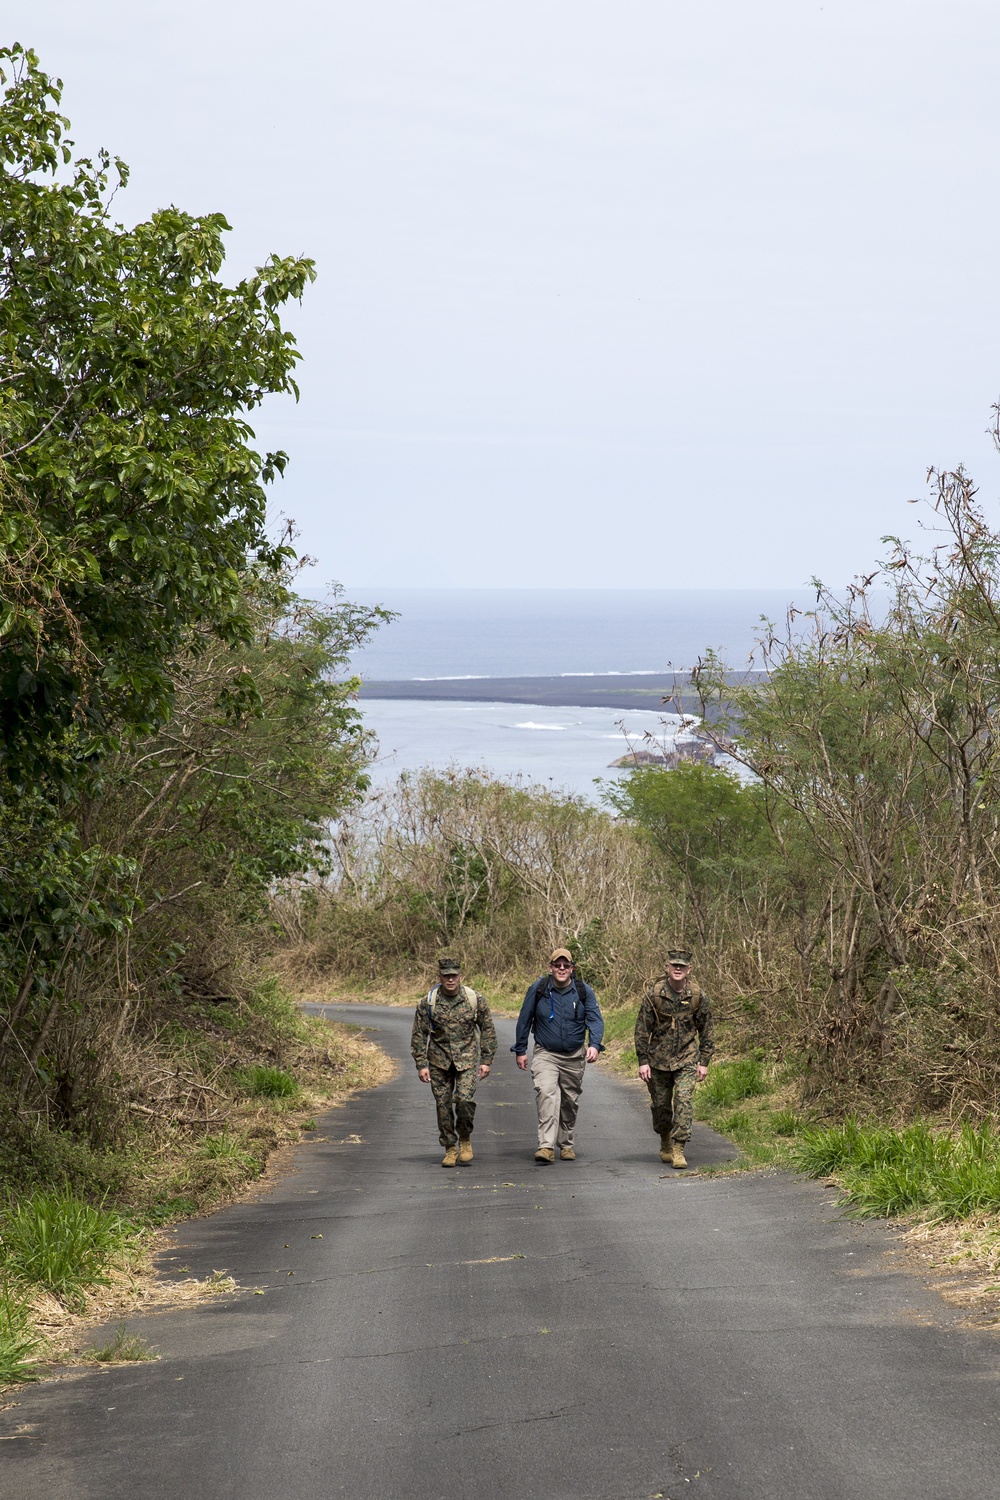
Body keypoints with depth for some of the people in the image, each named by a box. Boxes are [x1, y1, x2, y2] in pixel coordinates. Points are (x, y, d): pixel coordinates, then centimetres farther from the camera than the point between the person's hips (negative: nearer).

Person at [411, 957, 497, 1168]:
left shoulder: (474, 999, -5)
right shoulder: (428, 1002, -5)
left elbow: (488, 1029, 4)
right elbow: (419, 1035, 0)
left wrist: (486, 1061, 1)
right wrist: (421, 1065, -4)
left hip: (467, 1058, -1)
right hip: (439, 1061, 1)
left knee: (465, 1099, -17)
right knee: (443, 1105, 2)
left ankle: (465, 1139, 7)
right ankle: (450, 1149, 16)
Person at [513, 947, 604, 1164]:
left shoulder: (583, 991, -3)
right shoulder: (538, 989, -4)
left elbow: (595, 1020, -6)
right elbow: (524, 1020, 5)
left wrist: (594, 1045, -24)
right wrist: (520, 1050, 7)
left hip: (574, 1056, 2)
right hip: (545, 1054, -2)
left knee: (570, 1101, 12)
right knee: (546, 1093, -23)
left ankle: (566, 1144, 32)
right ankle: (547, 1146, -30)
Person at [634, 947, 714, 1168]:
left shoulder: (698, 997, -4)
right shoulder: (653, 995, -7)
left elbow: (706, 1031, 6)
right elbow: (642, 1030, -2)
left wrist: (704, 1062, 2)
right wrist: (643, 1061, -6)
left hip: (686, 1060, -1)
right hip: (658, 1059, 1)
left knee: (683, 1101, -15)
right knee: (660, 1104, 9)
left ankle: (678, 1150, -13)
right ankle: (665, 1145, 32)